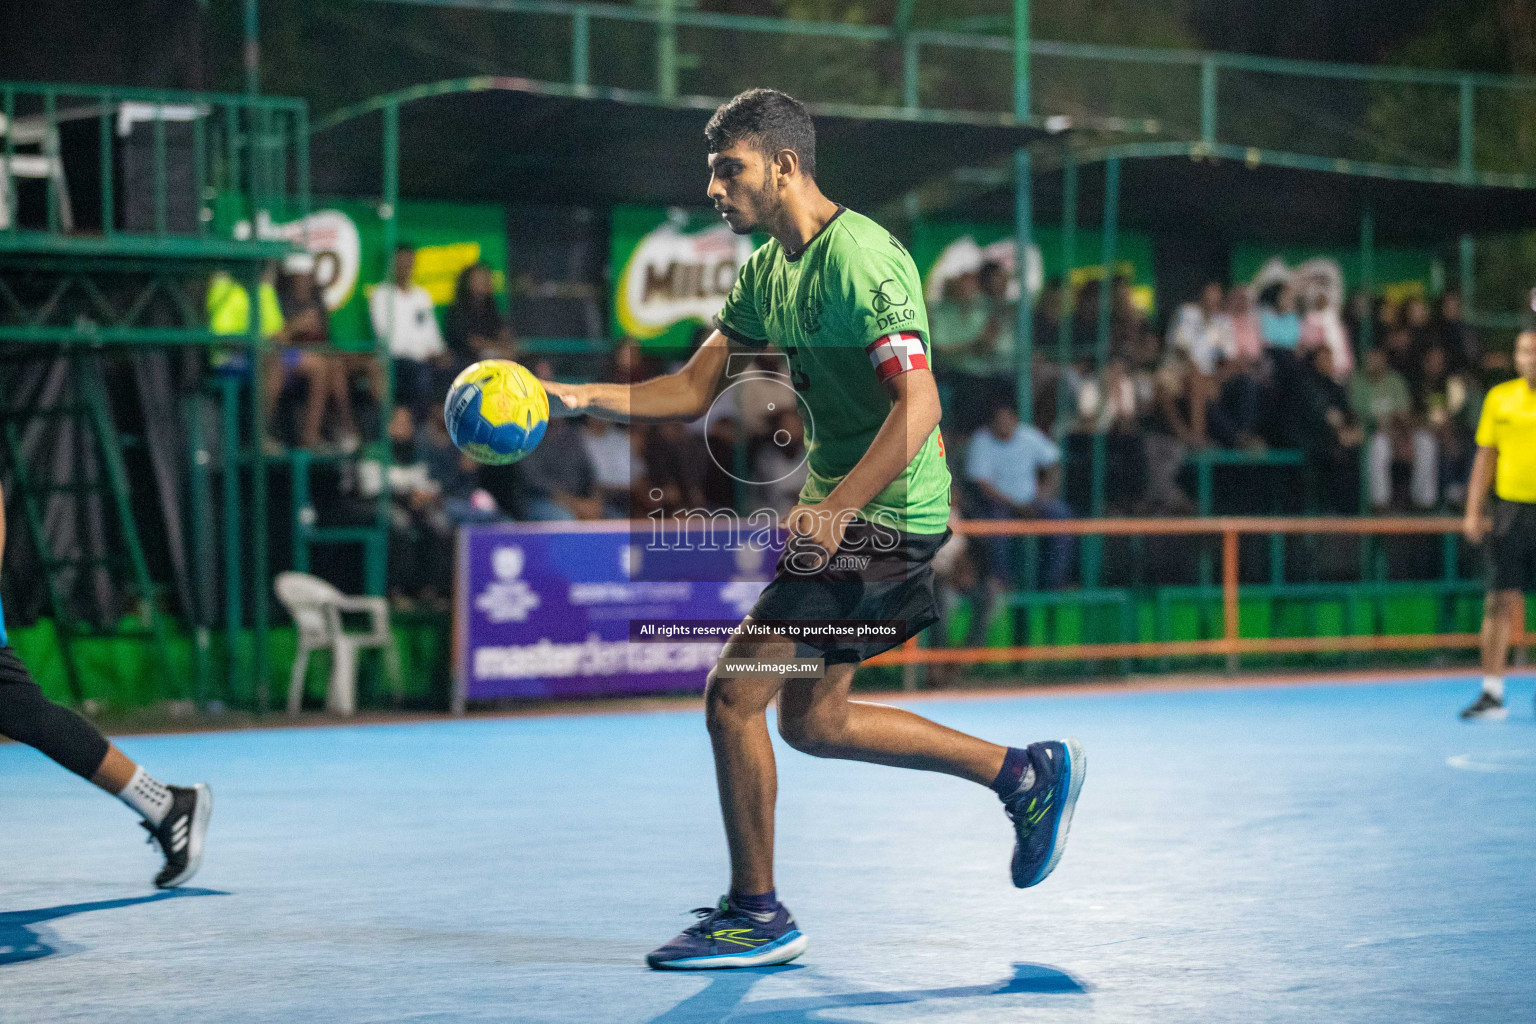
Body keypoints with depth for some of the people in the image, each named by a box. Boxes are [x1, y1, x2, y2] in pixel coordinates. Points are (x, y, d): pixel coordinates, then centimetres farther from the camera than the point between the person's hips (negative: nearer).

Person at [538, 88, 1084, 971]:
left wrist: (833, 512, -34)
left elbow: (918, 407, -27)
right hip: (843, 508, 10)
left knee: (734, 696, -9)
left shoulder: (858, 258, -20)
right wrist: (581, 397, -2)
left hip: (882, 512, -10)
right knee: (812, 720, 16)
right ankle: (1026, 774, 25)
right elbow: (699, 387, 11)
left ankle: (757, 915, 4)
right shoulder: (768, 269, 10)